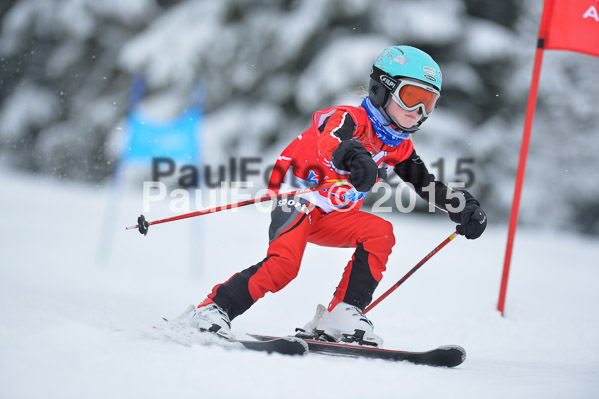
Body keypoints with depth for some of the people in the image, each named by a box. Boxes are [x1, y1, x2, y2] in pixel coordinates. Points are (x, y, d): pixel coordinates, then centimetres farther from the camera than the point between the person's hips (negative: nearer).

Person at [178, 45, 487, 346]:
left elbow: (427, 185, 17)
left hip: (333, 218, 8)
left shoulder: (399, 147, 6)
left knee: (379, 233, -17)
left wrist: (463, 206, 2)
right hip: (297, 201, -7)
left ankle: (342, 316, -20)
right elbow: (329, 142, -41)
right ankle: (214, 308, -17)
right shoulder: (350, 119, -18)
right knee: (284, 263, -29)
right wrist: (352, 156, -64)